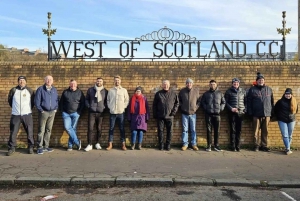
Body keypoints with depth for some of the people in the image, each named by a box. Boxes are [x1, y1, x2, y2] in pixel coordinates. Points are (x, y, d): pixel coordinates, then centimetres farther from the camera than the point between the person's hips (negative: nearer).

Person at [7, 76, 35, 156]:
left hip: (27, 115, 0)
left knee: (30, 132, 1)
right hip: (15, 115, 0)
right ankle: (11, 148, 13)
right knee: (13, 132, 1)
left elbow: (33, 101, 14)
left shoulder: (30, 90, 2)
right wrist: (15, 108, 16)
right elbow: (10, 100, 16)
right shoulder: (13, 90, 2)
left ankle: (31, 147, 14)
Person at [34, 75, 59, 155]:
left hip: (52, 112, 4)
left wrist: (55, 109, 4)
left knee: (48, 130, 9)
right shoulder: (40, 89, -3)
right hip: (43, 112, -4)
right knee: (41, 130, -4)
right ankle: (40, 147, 2)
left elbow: (57, 100, 15)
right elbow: (37, 101, -5)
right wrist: (41, 110, -8)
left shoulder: (54, 90, 11)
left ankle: (46, 146, 16)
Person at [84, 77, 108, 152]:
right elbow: (86, 99, 14)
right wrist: (88, 106, 0)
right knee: (90, 128, -5)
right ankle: (89, 145, -1)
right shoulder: (90, 90, 8)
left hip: (100, 112, 0)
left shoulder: (105, 91, 7)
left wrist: (104, 107, -2)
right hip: (92, 112, 0)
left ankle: (98, 143, 18)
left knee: (99, 129, 5)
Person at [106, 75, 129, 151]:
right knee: (111, 128, 3)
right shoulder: (110, 90, 9)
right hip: (112, 112, 1)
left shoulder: (124, 90, 6)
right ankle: (110, 144, 9)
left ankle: (123, 144, 7)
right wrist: (109, 107, 1)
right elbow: (108, 100, 13)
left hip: (121, 112, -1)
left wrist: (124, 107, -3)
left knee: (122, 129, 2)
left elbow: (127, 100, 6)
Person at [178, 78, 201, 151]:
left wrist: (196, 107, -2)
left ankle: (194, 144, 15)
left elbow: (199, 101, 9)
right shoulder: (182, 91, 1)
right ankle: (185, 144, 11)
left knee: (193, 130, 6)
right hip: (184, 113, 0)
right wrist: (181, 107, 3)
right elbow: (179, 100, 12)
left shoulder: (196, 91, 1)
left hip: (193, 113, 0)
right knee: (185, 129, 4)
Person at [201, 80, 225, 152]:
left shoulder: (220, 93, 11)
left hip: (217, 114, 1)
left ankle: (216, 145, 12)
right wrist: (206, 108, -2)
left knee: (217, 130, 3)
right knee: (208, 130, 1)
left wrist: (221, 109, 0)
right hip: (208, 114, 0)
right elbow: (202, 102, 11)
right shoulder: (206, 93, 10)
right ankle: (209, 145, 7)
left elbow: (223, 102, 13)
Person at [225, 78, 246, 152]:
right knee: (233, 130, -1)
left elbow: (246, 101, 14)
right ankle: (233, 146, 4)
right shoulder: (229, 91, 4)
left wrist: (245, 110, 1)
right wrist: (231, 108, -12)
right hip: (232, 113, -2)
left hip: (241, 113, 2)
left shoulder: (243, 91, 12)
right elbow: (226, 102, 1)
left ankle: (237, 146, 12)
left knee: (239, 130, 4)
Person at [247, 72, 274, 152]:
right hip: (256, 114, -2)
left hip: (267, 114, 2)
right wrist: (250, 112, -6)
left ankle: (264, 146, 16)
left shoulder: (269, 89, 12)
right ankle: (256, 145, 11)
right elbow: (249, 102, 0)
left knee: (265, 131, 7)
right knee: (256, 131, 1)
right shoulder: (252, 89, 3)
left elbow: (272, 101, 13)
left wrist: (272, 111, 8)